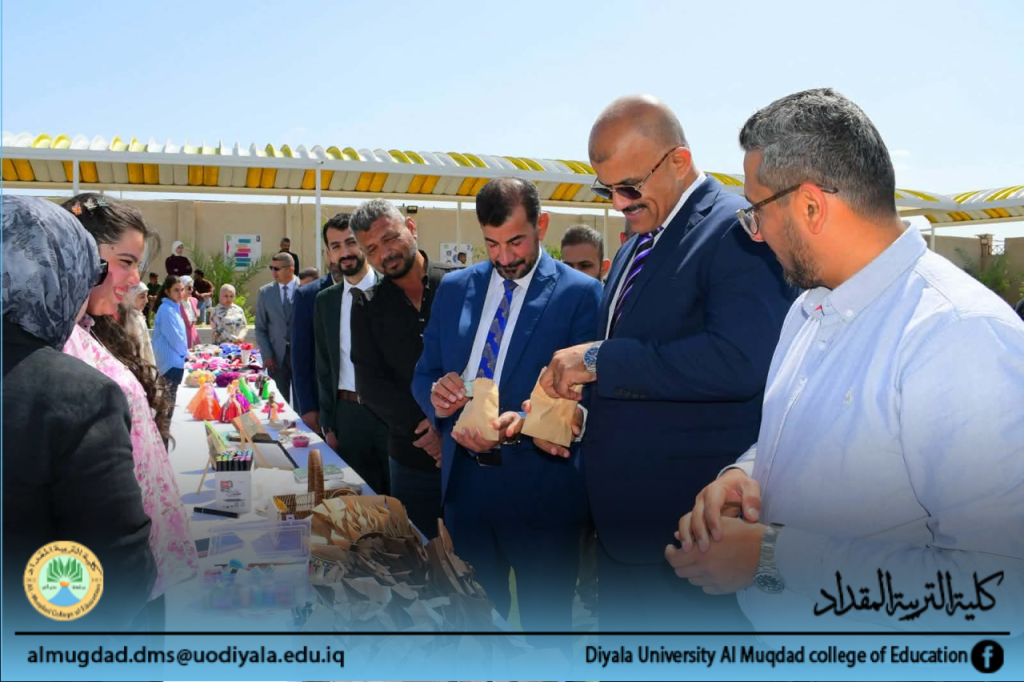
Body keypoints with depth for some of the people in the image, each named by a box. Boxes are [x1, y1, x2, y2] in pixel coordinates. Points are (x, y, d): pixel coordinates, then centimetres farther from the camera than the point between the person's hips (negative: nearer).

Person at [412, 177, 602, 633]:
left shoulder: (580, 294, -7)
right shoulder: (454, 288, 8)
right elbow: (423, 375, 11)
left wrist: (524, 422, -28)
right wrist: (437, 392, -13)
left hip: (539, 488, -4)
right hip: (463, 481, 4)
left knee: (544, 622, 12)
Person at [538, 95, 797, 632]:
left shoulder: (740, 232, -15)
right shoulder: (638, 243, 13)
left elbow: (739, 361, -30)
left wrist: (601, 360, -24)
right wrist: (572, 391, 1)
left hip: (693, 530, -9)